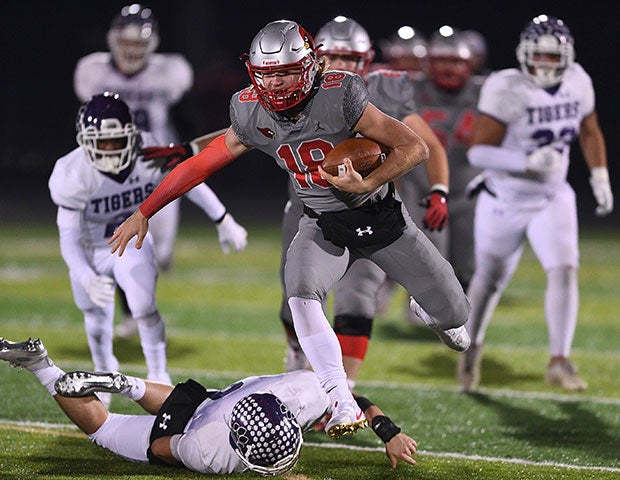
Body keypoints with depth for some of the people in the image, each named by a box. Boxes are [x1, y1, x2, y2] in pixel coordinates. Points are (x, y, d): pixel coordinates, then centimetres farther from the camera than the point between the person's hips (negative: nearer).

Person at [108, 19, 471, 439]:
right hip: (323, 226, 2)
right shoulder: (252, 116, -13)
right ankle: (343, 405, -24)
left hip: (380, 215, -2)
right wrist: (143, 212, -4)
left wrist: (367, 185, -37)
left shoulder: (339, 98, -27)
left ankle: (431, 311, 48)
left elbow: (416, 147, -25)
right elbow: (199, 166, -3)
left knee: (453, 314, 6)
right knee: (302, 293, -29)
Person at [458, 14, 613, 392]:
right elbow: (479, 152, -24)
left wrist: (601, 179, 10)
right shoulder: (506, 89, -22)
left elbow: (589, 132, 14)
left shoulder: (577, 83, -5)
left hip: (553, 198, 3)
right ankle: (473, 347, 40)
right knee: (490, 280, 14)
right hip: (505, 201, -3)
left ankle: (560, 362, -10)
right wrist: (528, 163, -35)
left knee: (565, 271, -16)